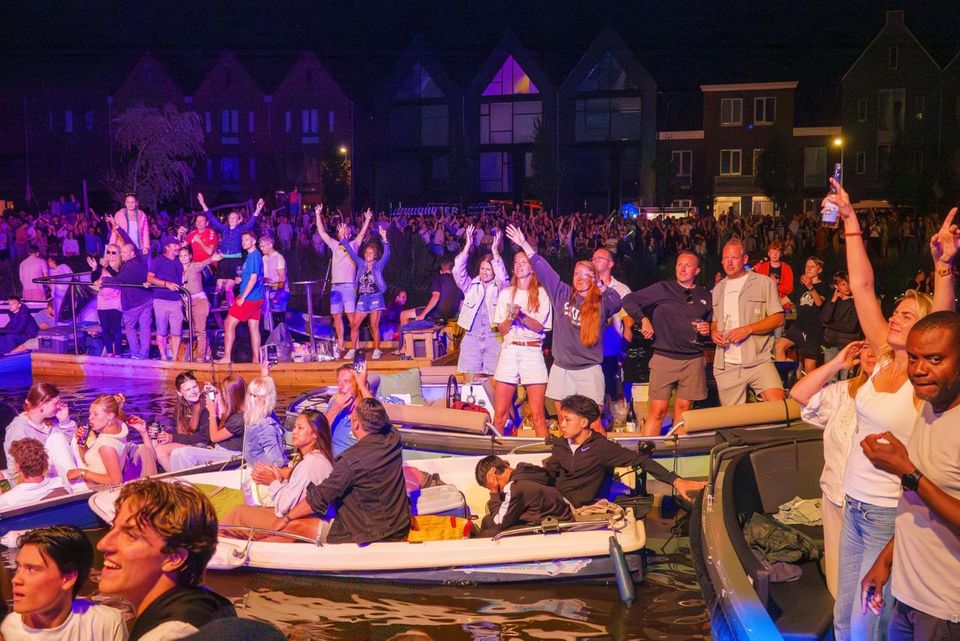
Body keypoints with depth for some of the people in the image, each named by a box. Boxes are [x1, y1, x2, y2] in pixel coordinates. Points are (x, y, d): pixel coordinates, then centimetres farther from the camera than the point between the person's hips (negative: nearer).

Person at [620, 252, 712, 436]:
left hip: (693, 360, 3)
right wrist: (643, 320, -10)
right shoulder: (662, 289, 2)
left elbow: (712, 322, 24)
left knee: (683, 408, 8)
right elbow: (628, 301, 0)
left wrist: (708, 329, 3)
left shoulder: (705, 296, 12)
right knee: (658, 410, -5)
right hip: (664, 357, -3)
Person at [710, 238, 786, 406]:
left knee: (778, 403, -24)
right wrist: (713, 332, 1)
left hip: (758, 361, -4)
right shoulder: (718, 289, 18)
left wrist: (748, 329, -16)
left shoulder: (764, 283, 2)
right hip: (726, 366, 4)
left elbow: (778, 318, -3)